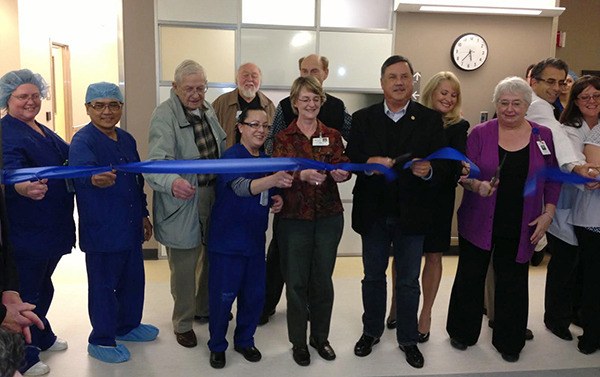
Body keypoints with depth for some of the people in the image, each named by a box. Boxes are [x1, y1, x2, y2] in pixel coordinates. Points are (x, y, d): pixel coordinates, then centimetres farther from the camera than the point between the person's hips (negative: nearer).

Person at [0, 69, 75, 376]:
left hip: (53, 226, 9)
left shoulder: (42, 130, 12)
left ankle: (42, 336, 41)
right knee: (26, 291, 3)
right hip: (25, 231, -9)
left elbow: (66, 160, 22)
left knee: (43, 285, 23)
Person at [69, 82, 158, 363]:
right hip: (101, 231, -7)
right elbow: (81, 168, -36)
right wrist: (94, 179, -59)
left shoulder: (127, 140, 8)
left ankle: (128, 325, 40)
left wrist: (143, 214, 19)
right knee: (103, 285, 6)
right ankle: (101, 340, 24)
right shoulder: (83, 141, -14)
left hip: (130, 226, 7)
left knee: (133, 279, 18)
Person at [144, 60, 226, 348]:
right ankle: (183, 323, 25)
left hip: (213, 194, 8)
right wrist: (171, 181, -52)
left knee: (211, 256, 21)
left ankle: (205, 308, 43)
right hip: (182, 202, -7)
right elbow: (156, 161, -32)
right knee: (184, 264, 3)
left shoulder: (208, 109, 6)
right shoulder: (165, 115, -19)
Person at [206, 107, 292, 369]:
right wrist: (273, 179, -53)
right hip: (227, 240, -6)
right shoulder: (231, 156, -15)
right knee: (223, 296, 4)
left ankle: (244, 340, 35)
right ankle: (217, 345, 26)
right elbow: (241, 187, -35)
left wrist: (277, 200, -4)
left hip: (255, 240, 6)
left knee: (254, 295, 13)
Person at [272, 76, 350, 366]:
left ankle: (320, 336, 30)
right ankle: (298, 341, 23)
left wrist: (341, 173, -24)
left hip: (329, 217, 2)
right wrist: (302, 175, -30)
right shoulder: (283, 138, 0)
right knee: (296, 281, 5)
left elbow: (342, 167, -1)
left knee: (323, 279, 11)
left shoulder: (332, 136, 7)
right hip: (294, 217, -2)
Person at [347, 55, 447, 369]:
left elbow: (443, 166, -8)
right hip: (373, 213, 1)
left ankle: (408, 339, 32)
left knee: (409, 281, 13)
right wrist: (369, 163, -24)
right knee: (373, 276, 18)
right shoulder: (363, 119, 0)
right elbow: (350, 160, -4)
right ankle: (371, 331, 38)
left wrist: (428, 170, -29)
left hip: (411, 214, -1)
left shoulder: (430, 119, -3)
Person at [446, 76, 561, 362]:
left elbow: (552, 179, 7)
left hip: (519, 229, 1)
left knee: (512, 283, 9)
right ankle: (462, 331, 29)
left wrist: (548, 213, -2)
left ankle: (508, 341, 28)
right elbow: (465, 172, -6)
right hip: (479, 224, -1)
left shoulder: (543, 135, 3)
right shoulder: (480, 133, -2)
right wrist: (477, 185, -27)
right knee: (470, 277, 10)